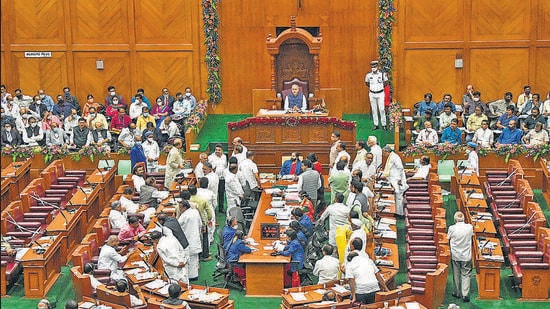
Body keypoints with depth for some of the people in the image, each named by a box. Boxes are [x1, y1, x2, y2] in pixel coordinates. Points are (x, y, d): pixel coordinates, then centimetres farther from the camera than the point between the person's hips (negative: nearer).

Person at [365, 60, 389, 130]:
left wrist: (381, 87, 3)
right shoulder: (368, 75, 0)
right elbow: (366, 82, 17)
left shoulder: (382, 74, -6)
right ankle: (376, 125, 10)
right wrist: (371, 87, 9)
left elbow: (386, 82, 7)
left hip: (380, 94, -2)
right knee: (374, 110, 4)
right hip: (372, 94, 2)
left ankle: (384, 124, 2)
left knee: (382, 109, -6)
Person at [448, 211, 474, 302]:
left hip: (455, 256, 0)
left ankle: (457, 293, 24)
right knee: (466, 275, 5)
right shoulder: (470, 227, -9)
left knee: (456, 275, 13)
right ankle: (465, 294, -2)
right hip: (466, 256, 0)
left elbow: (448, 238, 1)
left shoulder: (452, 228, -13)